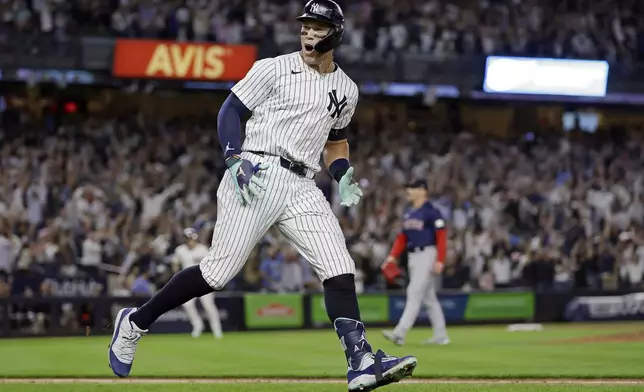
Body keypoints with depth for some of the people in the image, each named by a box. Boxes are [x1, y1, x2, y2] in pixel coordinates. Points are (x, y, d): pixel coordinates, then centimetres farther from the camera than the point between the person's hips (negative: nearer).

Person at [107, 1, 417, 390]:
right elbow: (230, 113, 0)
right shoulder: (273, 69, 0)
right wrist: (236, 161, -15)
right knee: (219, 271, -10)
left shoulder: (346, 90, 16)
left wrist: (345, 177, 11)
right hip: (255, 177, -5)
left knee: (340, 269, -11)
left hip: (302, 188, 5)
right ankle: (134, 323, 6)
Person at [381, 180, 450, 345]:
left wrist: (440, 261, -21)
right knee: (428, 298, 11)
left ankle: (400, 333, -20)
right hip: (413, 257, 9)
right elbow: (402, 237, 16)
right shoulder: (409, 213, 15)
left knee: (414, 294, -13)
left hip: (427, 255, -9)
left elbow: (441, 237, -15)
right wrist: (392, 256, 4)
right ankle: (440, 335, 16)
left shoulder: (431, 212, -10)